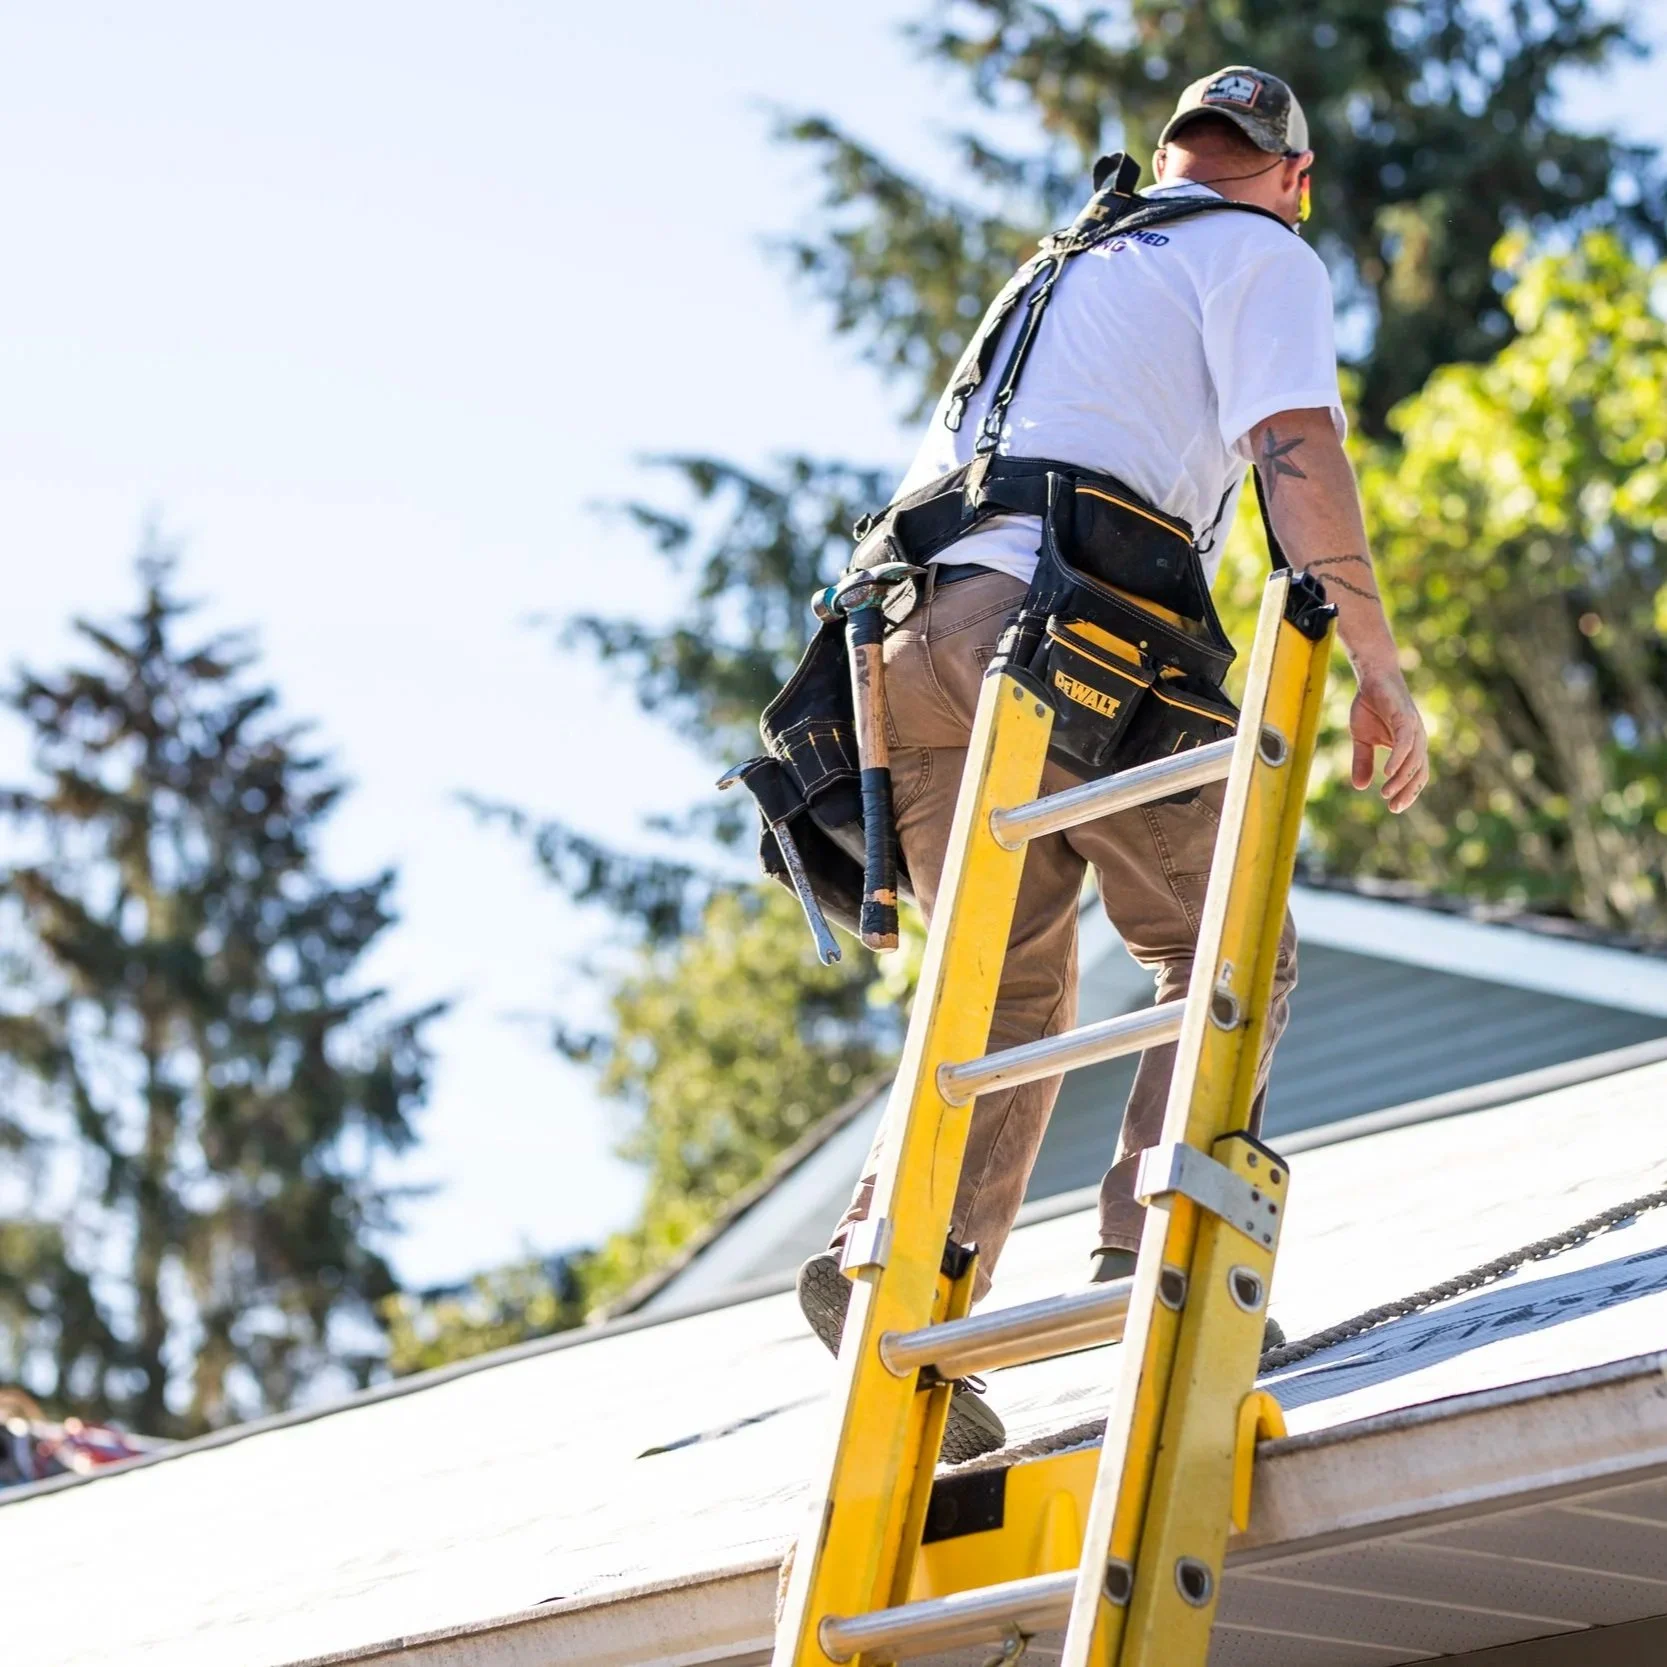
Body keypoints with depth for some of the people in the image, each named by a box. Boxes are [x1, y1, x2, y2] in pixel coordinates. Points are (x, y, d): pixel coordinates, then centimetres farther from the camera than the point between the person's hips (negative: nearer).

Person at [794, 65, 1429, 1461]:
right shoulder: (1261, 257, 13)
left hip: (922, 638, 7)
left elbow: (936, 474, 31)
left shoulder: (1059, 270, 34)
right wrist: (1379, 667, -6)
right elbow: (1297, 451, -4)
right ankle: (1155, 1242, -13)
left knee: (1012, 1002, 11)